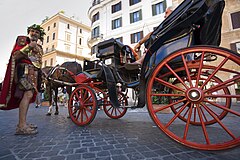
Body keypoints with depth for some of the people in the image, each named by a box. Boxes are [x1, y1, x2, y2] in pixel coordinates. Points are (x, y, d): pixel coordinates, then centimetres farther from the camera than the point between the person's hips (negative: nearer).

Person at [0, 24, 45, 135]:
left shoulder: (39, 47, 24)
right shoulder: (22, 40, 6)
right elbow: (15, 56, -6)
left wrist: (41, 75, 19)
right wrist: (28, 47, -14)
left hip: (35, 72, 8)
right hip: (25, 69, -7)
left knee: (28, 96, 7)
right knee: (28, 94, -21)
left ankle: (22, 123, 14)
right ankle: (22, 126, -22)